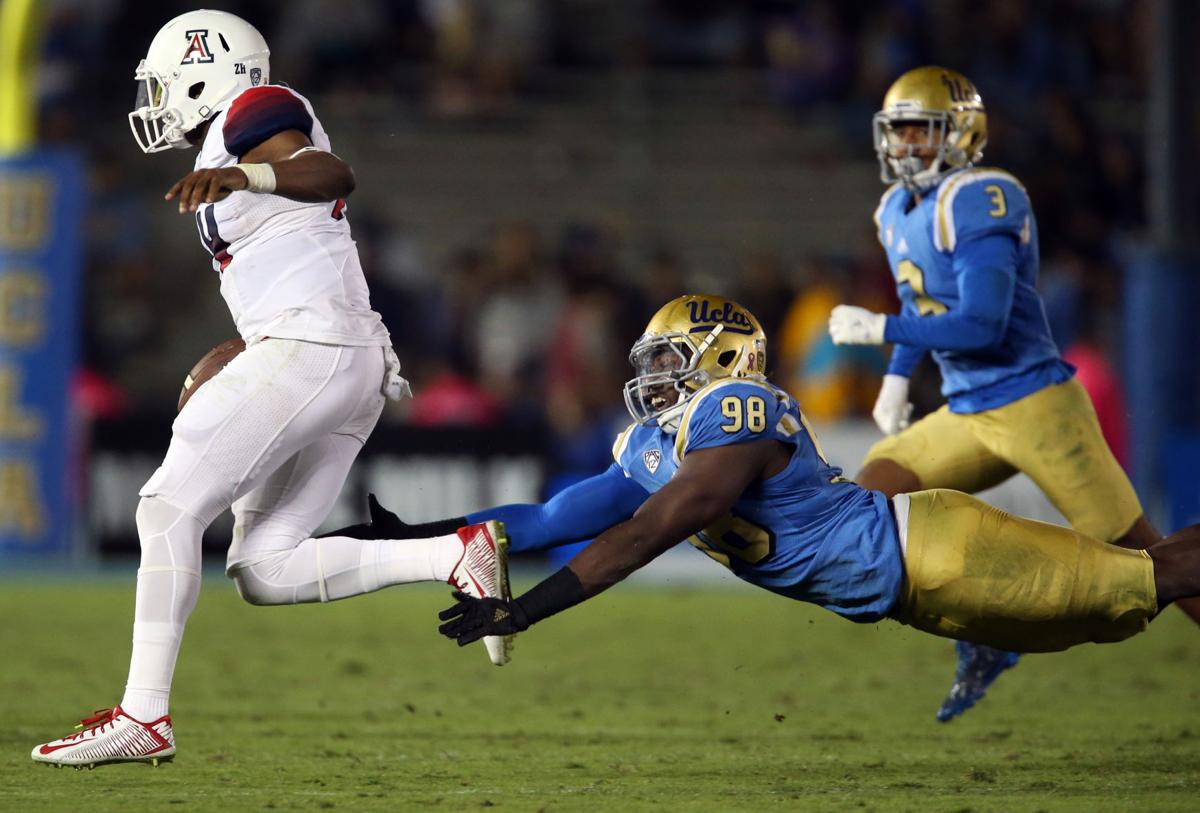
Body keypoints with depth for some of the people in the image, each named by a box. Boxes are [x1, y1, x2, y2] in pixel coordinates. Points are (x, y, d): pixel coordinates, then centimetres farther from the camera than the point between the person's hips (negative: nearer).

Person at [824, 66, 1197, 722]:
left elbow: (981, 326, -26)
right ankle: (981, 647, 4)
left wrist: (878, 329, -20)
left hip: (1033, 404, -9)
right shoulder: (899, 211, 10)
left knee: (1135, 546, -4)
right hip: (969, 416, 9)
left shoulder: (976, 204, -19)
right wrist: (896, 379, 20)